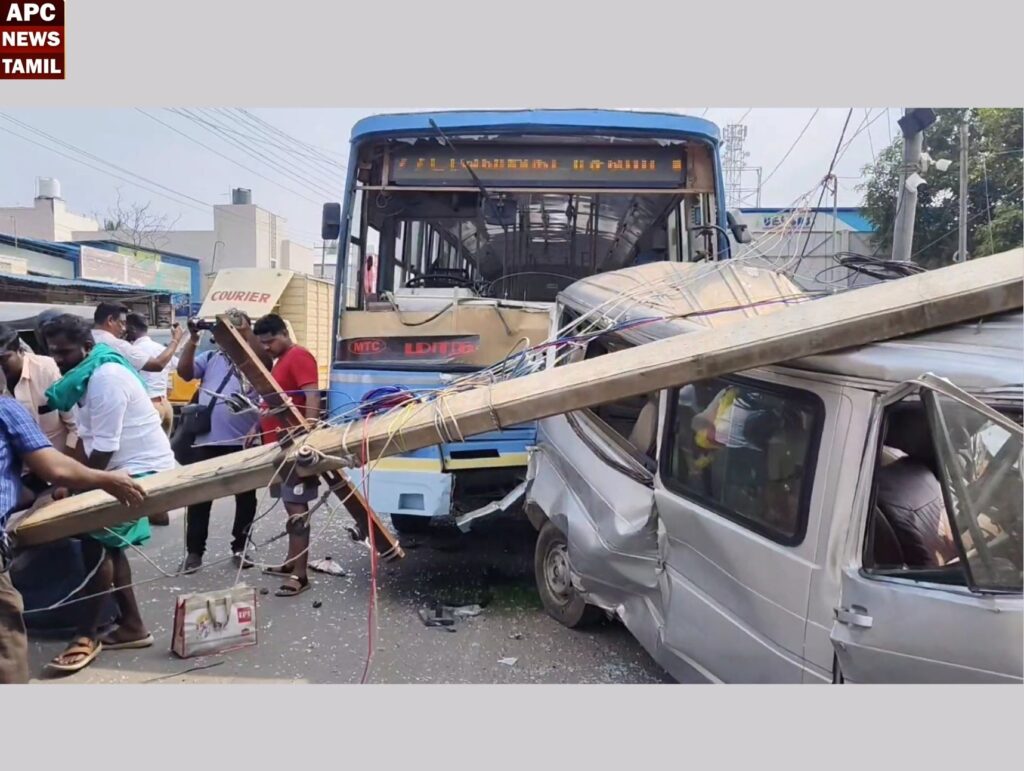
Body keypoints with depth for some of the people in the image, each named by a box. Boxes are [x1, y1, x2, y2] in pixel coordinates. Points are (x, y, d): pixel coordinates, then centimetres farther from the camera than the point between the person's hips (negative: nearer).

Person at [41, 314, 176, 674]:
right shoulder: (89, 377, 9)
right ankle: (132, 626, 22)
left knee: (96, 543, -11)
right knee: (107, 544, 13)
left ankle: (86, 636, 2)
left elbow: (104, 448, -22)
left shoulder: (106, 378, -23)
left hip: (143, 469, -10)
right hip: (127, 469, 10)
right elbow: (85, 438, 12)